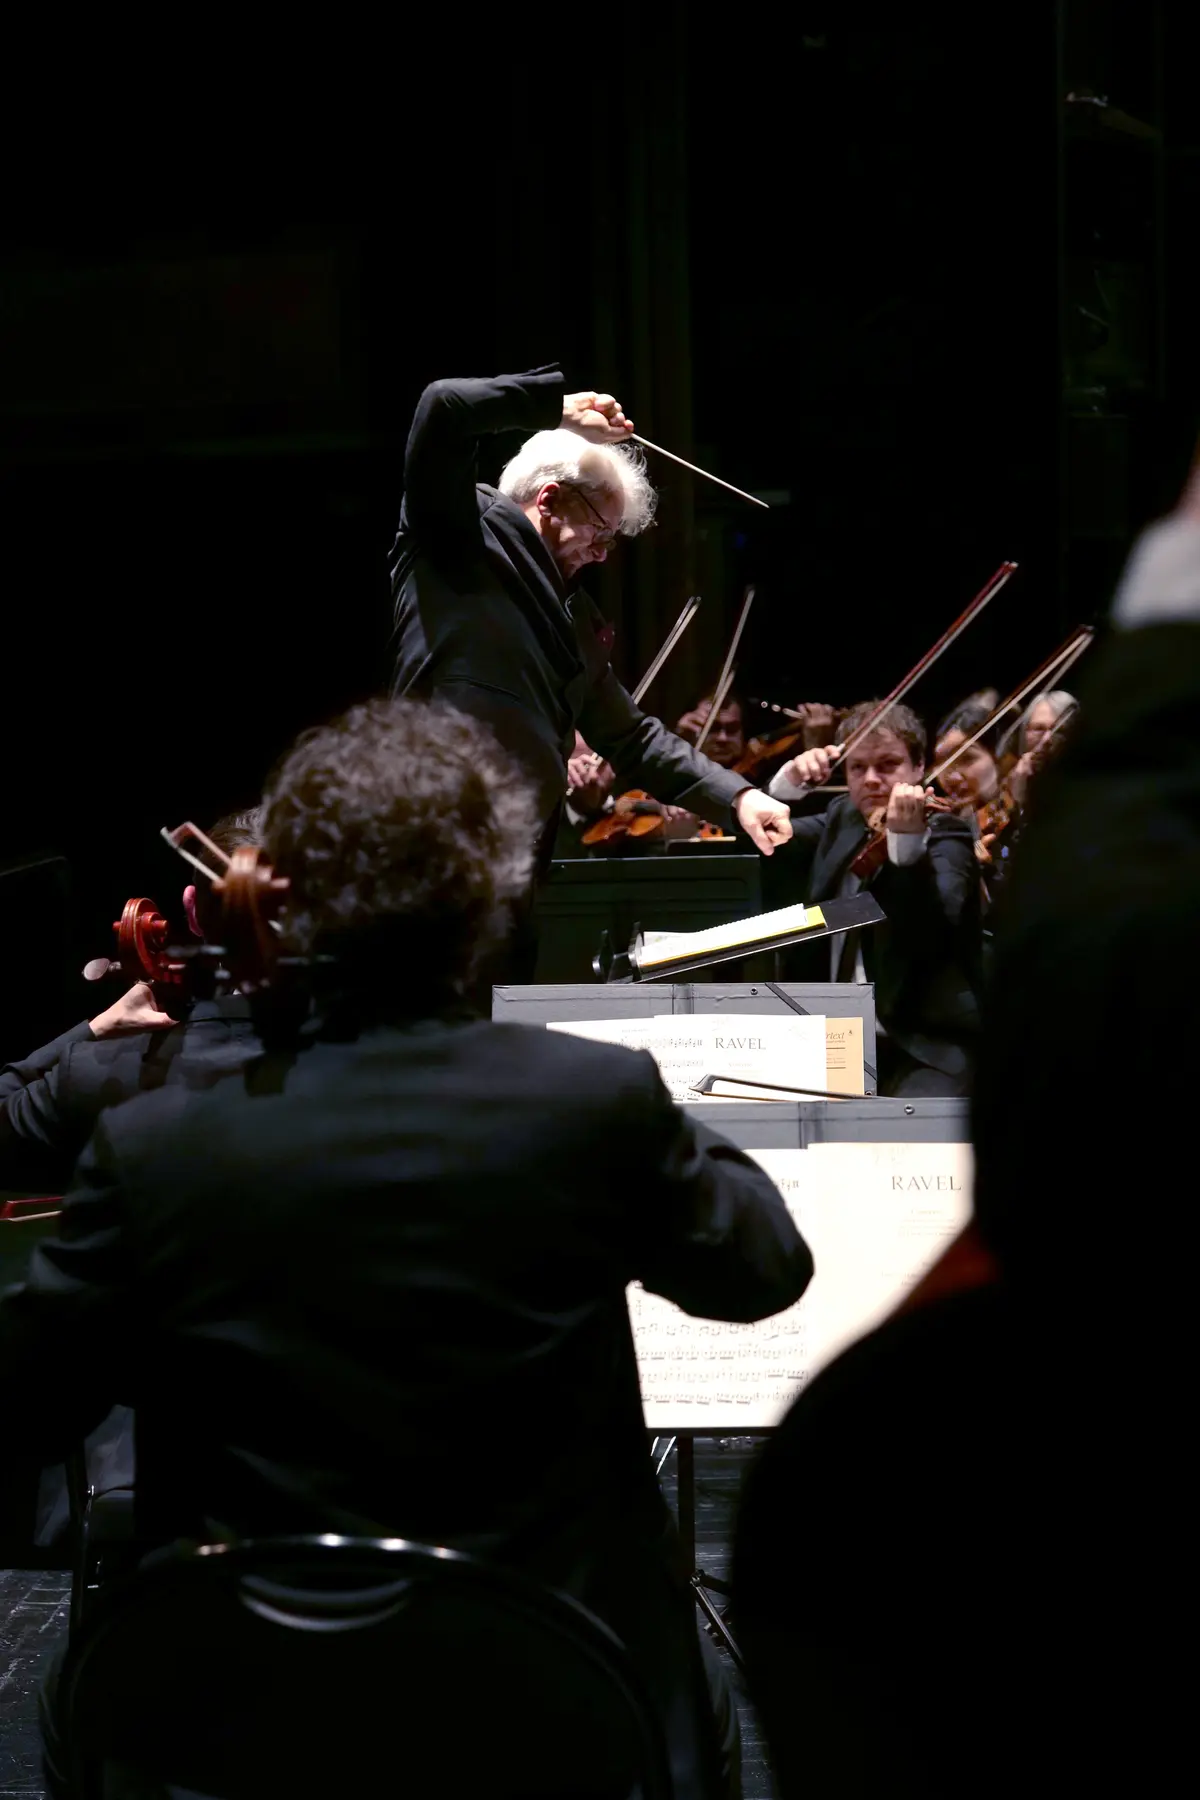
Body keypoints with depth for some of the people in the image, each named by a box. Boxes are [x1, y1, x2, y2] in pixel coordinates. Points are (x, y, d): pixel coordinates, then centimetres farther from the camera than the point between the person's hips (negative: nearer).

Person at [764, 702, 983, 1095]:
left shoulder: (945, 837, -5)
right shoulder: (842, 818, 15)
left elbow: (932, 937, -23)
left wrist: (909, 840, -38)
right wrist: (787, 786, -9)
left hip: (924, 1046, -5)